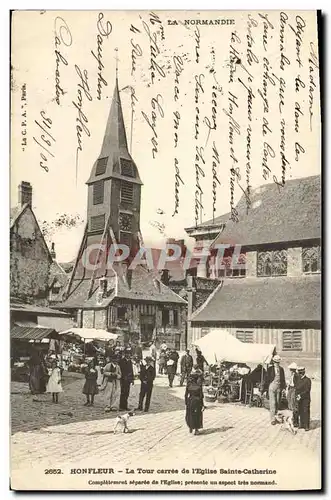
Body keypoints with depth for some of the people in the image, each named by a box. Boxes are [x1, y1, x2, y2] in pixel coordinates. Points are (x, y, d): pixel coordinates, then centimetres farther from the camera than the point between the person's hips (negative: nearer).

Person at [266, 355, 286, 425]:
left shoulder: (281, 369, 8)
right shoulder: (270, 369, -2)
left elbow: (283, 379, 12)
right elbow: (267, 379, 0)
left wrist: (283, 387, 5)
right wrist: (267, 388, -4)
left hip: (279, 387, 3)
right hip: (272, 387, -3)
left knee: (277, 403, 7)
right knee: (272, 403, -7)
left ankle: (276, 416, 19)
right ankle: (273, 419, -6)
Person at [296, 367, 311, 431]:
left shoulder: (307, 380, -10)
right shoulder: (298, 380, 11)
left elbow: (307, 390, -14)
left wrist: (301, 395, -17)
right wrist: (297, 395, 0)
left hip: (306, 399, -6)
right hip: (299, 399, 6)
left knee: (305, 412, -4)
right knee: (300, 412, 9)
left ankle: (306, 426, 1)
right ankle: (301, 424, 19)